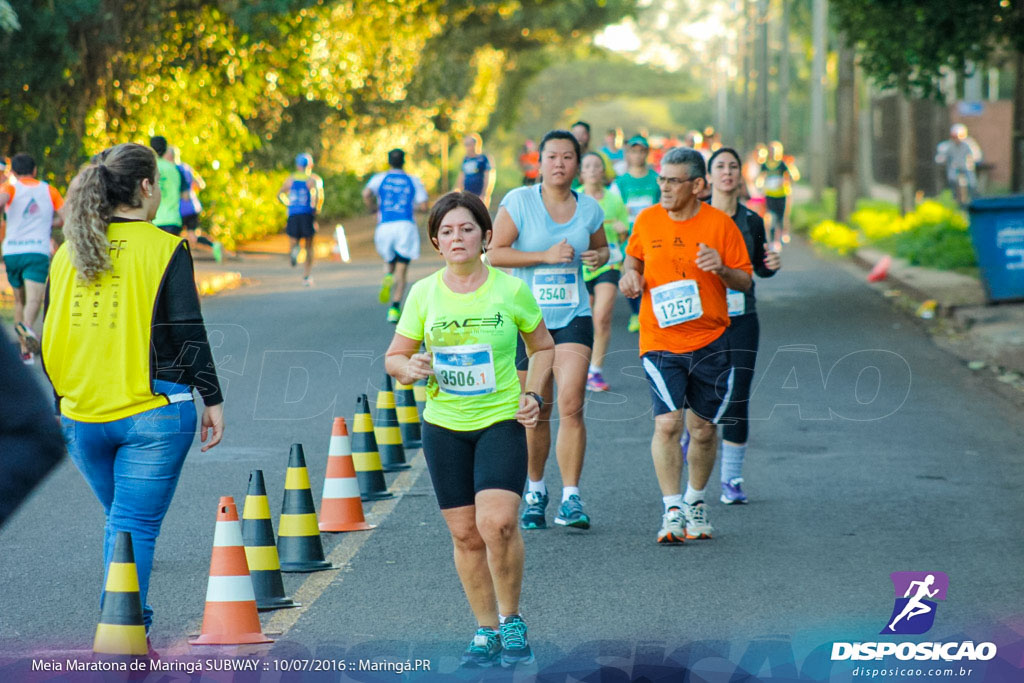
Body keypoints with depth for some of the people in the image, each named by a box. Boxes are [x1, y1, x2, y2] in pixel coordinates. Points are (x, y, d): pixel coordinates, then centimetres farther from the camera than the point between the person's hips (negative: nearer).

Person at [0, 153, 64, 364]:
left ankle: (25, 350, 18)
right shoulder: (49, 190, 13)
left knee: (19, 301, 17)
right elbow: (65, 218, 9)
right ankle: (27, 327, -48)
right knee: (34, 300, -16)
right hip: (38, 252, -1)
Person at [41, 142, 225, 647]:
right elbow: (187, 332, -8)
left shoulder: (68, 254, 8)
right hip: (152, 413, -5)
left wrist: (62, 400, 21)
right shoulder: (163, 248, -7)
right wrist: (211, 398, 0)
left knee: (119, 521, 21)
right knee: (136, 526, -2)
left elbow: (50, 339, 11)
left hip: (82, 416, 5)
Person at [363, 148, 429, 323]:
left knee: (391, 263, 22)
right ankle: (395, 308, -16)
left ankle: (388, 277, -13)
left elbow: (366, 193, -9)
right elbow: (423, 206, 4)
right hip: (406, 225, -1)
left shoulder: (380, 178, 10)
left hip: (385, 226, 1)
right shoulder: (414, 181, 11)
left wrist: (372, 208, 8)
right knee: (401, 270, -1)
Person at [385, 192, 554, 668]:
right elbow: (395, 356, 10)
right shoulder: (423, 294, 1)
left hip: (502, 420, -2)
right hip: (444, 426, 3)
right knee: (465, 533, 4)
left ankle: (511, 620, 1)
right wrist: (409, 369, -13)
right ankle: (486, 630, 21)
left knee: (496, 522, -20)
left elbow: (543, 347, 12)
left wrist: (533, 393, -4)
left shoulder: (511, 291, -3)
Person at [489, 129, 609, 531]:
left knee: (571, 404, -14)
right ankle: (535, 491, 27)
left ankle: (570, 498, -8)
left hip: (573, 317, 1)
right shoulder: (519, 201, -5)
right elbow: (495, 253, -8)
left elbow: (601, 246, 22)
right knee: (536, 413, 6)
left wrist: (600, 256, -2)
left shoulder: (589, 208, 5)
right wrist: (546, 255, -17)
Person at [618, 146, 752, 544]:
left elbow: (745, 281, 2)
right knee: (667, 423, -15)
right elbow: (633, 257, 21)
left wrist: (721, 268, -19)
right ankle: (672, 511, -11)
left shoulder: (720, 225, -3)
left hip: (710, 343, 0)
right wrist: (630, 275, 0)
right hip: (660, 342, 0)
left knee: (702, 428, 9)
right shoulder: (647, 220, 3)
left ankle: (695, 502, 30)